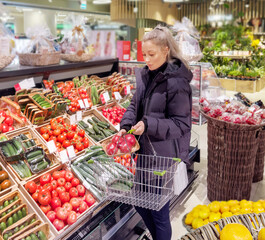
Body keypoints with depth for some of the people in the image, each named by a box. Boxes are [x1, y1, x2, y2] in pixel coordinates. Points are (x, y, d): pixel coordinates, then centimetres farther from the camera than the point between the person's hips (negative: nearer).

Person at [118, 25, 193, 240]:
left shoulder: (176, 82, -17)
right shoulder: (145, 75, 5)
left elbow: (181, 124, -16)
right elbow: (135, 105, 11)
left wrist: (148, 124, -27)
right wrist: (126, 126, -6)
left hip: (163, 155, -8)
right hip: (144, 150, 8)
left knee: (159, 211, 5)